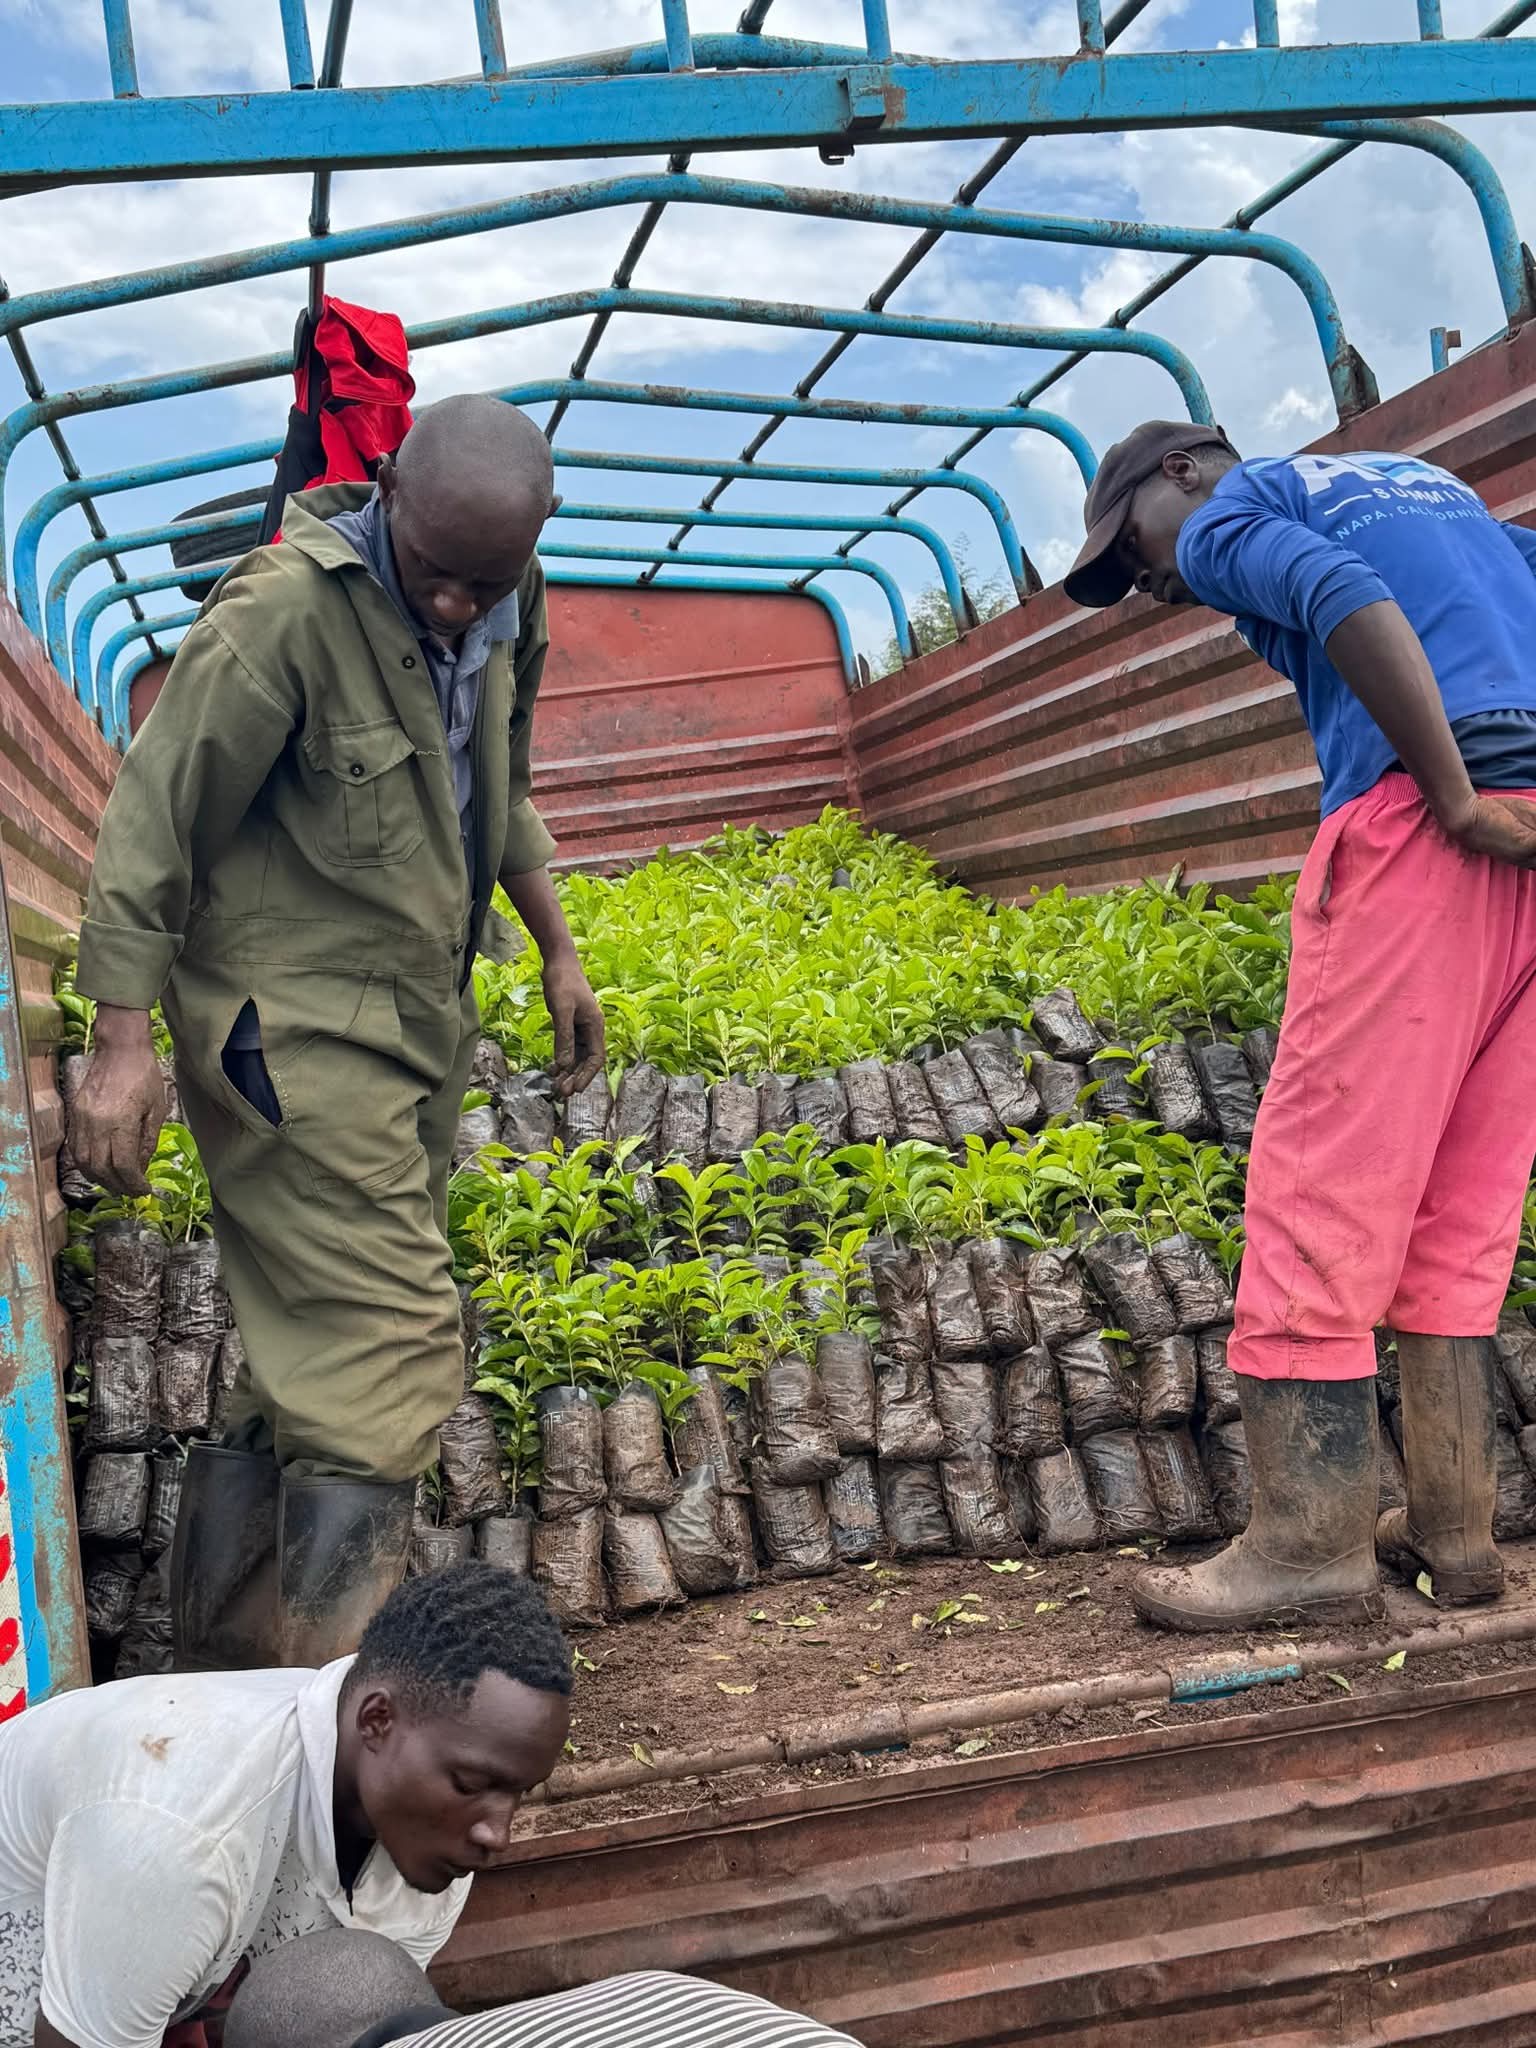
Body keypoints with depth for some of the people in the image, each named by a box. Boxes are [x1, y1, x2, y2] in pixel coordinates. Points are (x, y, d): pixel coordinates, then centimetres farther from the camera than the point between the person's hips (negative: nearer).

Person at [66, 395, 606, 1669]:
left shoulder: (504, 612, 8)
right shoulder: (287, 609, -16)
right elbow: (152, 821, -15)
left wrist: (558, 953, 24)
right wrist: (124, 1048, -18)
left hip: (422, 1025, 8)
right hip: (293, 1028, -8)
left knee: (319, 1348, 11)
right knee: (393, 1337, -12)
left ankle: (225, 1656, 23)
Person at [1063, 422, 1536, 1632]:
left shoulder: (1228, 512, 9)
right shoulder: (1419, 479, 32)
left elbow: (1348, 600, -13)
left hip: (1425, 825, -8)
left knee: (1321, 1184, -6)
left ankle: (1313, 1545, -4)